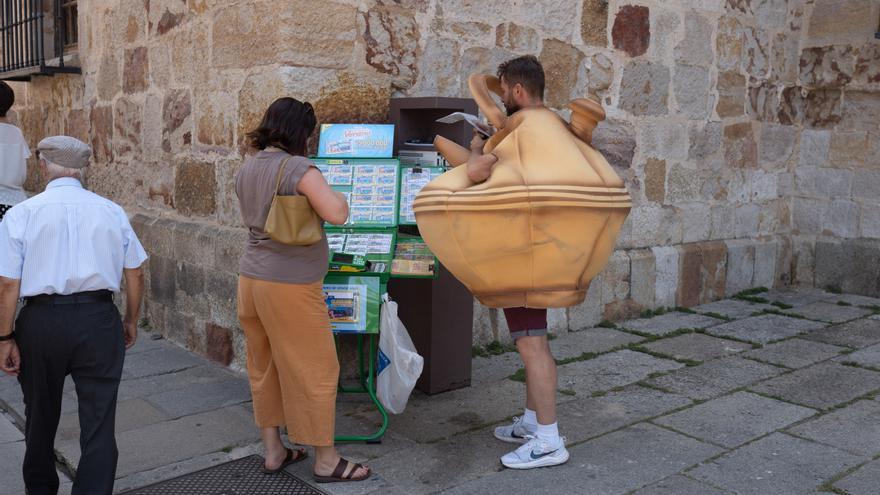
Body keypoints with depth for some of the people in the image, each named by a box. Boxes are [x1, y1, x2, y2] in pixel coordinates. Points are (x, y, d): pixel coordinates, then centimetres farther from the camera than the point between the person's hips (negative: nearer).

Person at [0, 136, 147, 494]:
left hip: (42, 323, 0)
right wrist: (131, 321, 18)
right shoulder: (112, 211, 2)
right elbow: (135, 275, 6)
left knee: (41, 417, 21)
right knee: (99, 421, 5)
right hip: (98, 320, 0)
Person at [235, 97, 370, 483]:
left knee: (265, 368, 17)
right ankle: (326, 461, 14)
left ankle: (273, 452, 28)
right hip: (290, 285, -8)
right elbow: (336, 215, -27)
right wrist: (338, 198, -4)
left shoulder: (247, 170, 9)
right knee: (315, 373, 4)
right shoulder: (298, 168, -16)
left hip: (251, 279, 8)